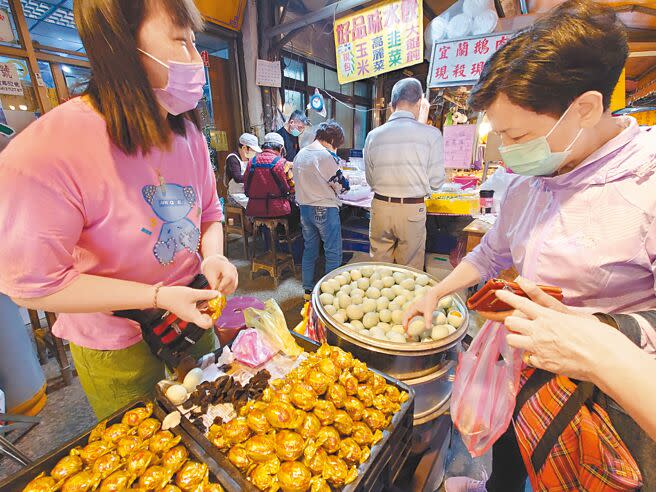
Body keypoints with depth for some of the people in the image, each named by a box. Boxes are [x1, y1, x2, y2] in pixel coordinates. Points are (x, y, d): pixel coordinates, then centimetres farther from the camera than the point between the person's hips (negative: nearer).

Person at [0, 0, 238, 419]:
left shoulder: (188, 134, -7)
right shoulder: (46, 151, -26)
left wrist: (213, 257, -16)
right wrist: (159, 297, -26)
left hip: (191, 317, 6)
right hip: (118, 347, -5)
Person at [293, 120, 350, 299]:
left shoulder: (300, 154, 9)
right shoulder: (326, 155, -13)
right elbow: (341, 185, -9)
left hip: (304, 208, 8)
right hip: (325, 210, -7)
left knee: (309, 249, 17)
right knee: (333, 252, 5)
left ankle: (308, 290, 27)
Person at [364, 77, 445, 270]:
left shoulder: (373, 135, 0)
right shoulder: (431, 134, -7)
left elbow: (370, 180, 7)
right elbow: (436, 181, -4)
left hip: (380, 206, 3)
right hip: (413, 210, -2)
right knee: (410, 270, 14)